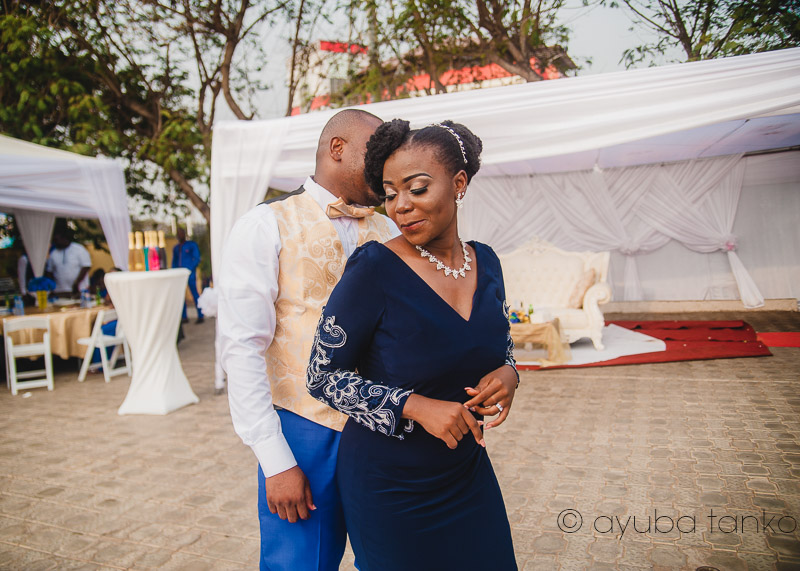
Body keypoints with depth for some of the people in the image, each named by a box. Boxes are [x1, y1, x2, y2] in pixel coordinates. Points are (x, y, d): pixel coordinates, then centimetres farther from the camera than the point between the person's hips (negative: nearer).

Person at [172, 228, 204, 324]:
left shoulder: (192, 244, 3)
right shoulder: (176, 248, 18)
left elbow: (197, 259, -1)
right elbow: (174, 262, 22)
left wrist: (189, 269, -11)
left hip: (190, 273, -5)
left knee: (194, 292, -9)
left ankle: (200, 316, -6)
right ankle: (184, 317, 6)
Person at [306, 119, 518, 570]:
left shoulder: (485, 263, -2)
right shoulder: (375, 268, -20)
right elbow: (323, 376, -14)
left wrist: (508, 374, -11)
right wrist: (415, 406, -25)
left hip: (468, 473, 6)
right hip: (388, 485, -5)